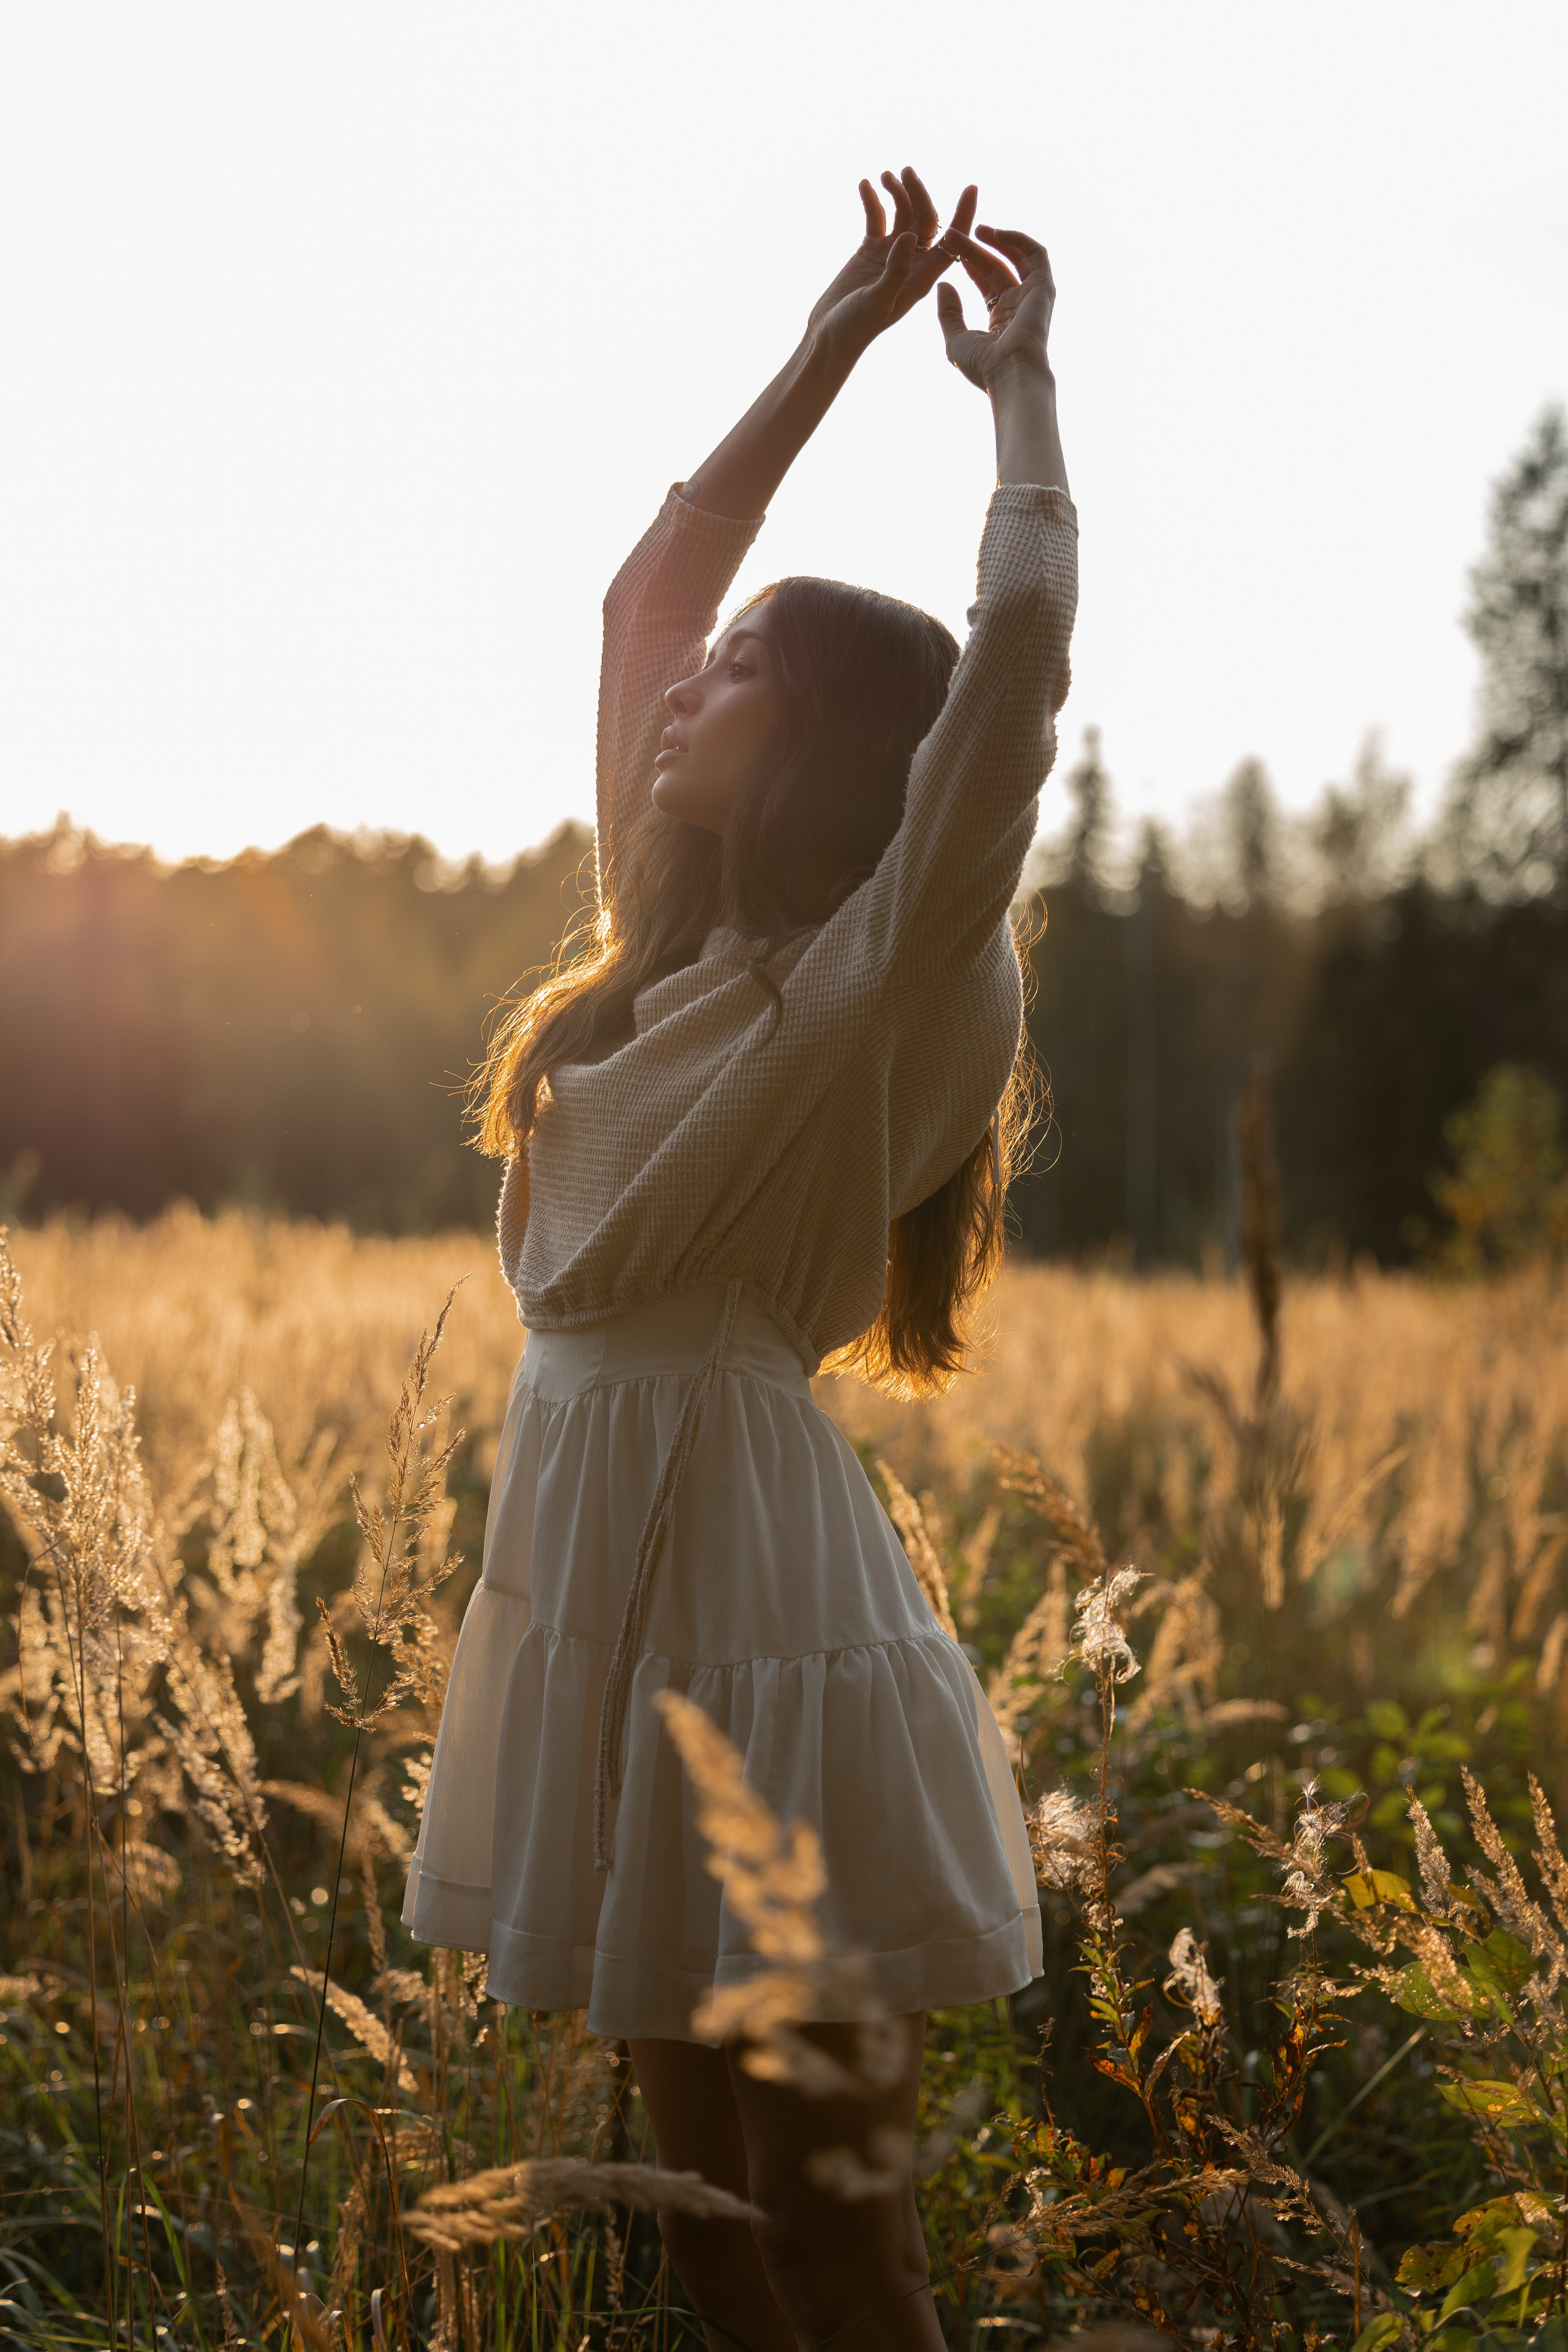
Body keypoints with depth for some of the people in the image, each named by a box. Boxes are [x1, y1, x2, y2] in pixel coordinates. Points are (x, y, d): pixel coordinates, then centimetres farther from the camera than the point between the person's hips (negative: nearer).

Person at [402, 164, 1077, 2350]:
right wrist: (830, 345, 19)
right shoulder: (679, 935, 12)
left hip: (747, 1565, -8)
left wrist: (1021, 382, -8)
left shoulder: (892, 969, -10)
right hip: (599, 1547, 8)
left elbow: (1018, 650, -24)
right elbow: (642, 590, 19)